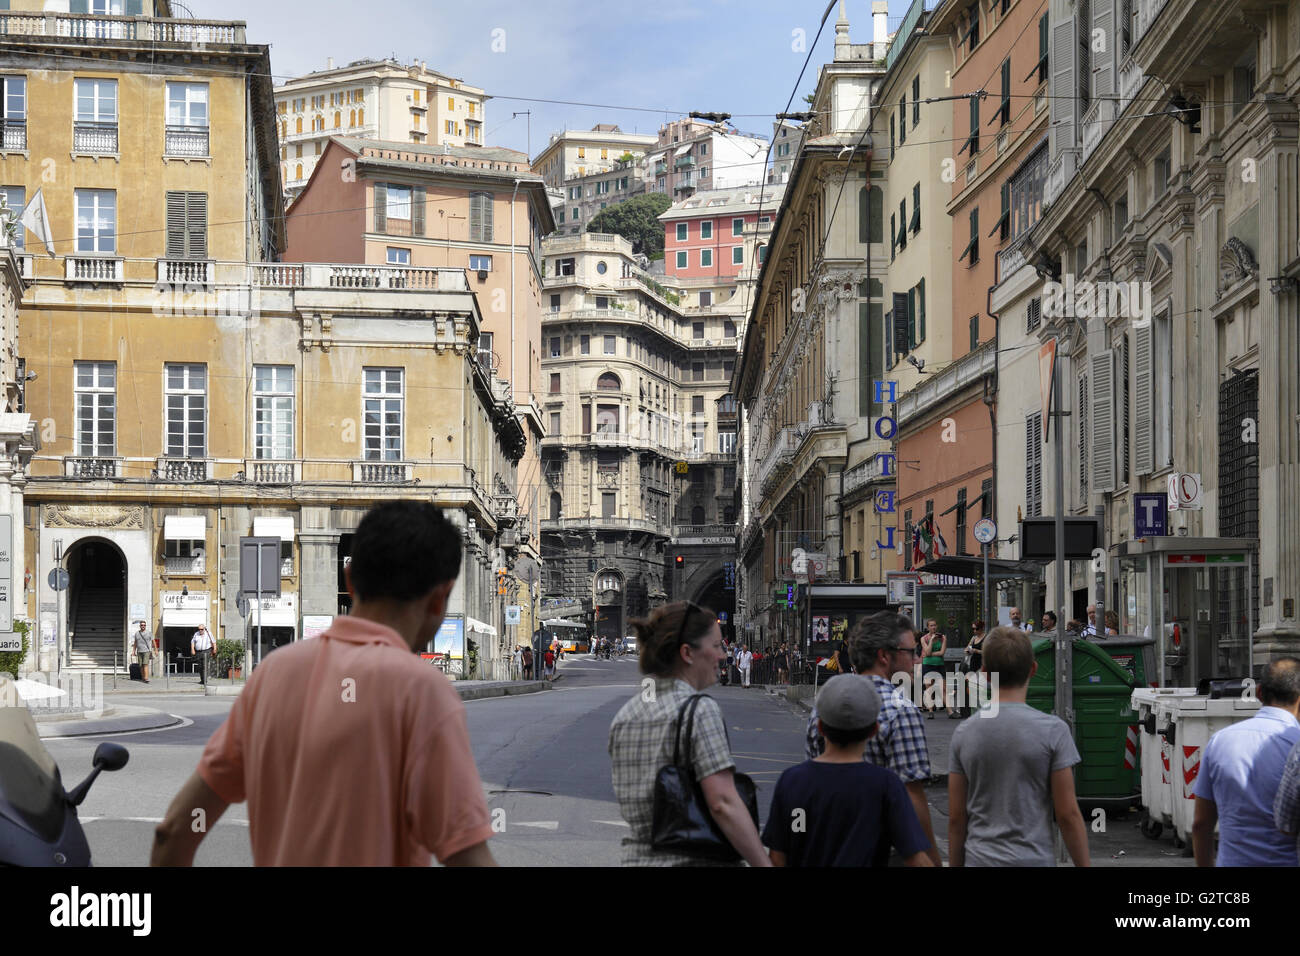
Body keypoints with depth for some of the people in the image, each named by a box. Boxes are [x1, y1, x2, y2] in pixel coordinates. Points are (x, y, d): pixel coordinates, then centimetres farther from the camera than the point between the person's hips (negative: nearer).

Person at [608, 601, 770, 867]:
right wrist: (765, 865, -19)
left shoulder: (623, 716, 9)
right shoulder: (700, 710, -12)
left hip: (637, 857, 7)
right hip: (694, 860, -7)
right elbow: (723, 803, -20)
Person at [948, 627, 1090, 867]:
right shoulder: (1052, 730, -7)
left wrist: (956, 865, 15)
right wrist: (1083, 865, 3)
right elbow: (1068, 815, -7)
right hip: (1034, 859, -3)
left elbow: (956, 818, 5)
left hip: (980, 859, 3)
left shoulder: (964, 733, 2)